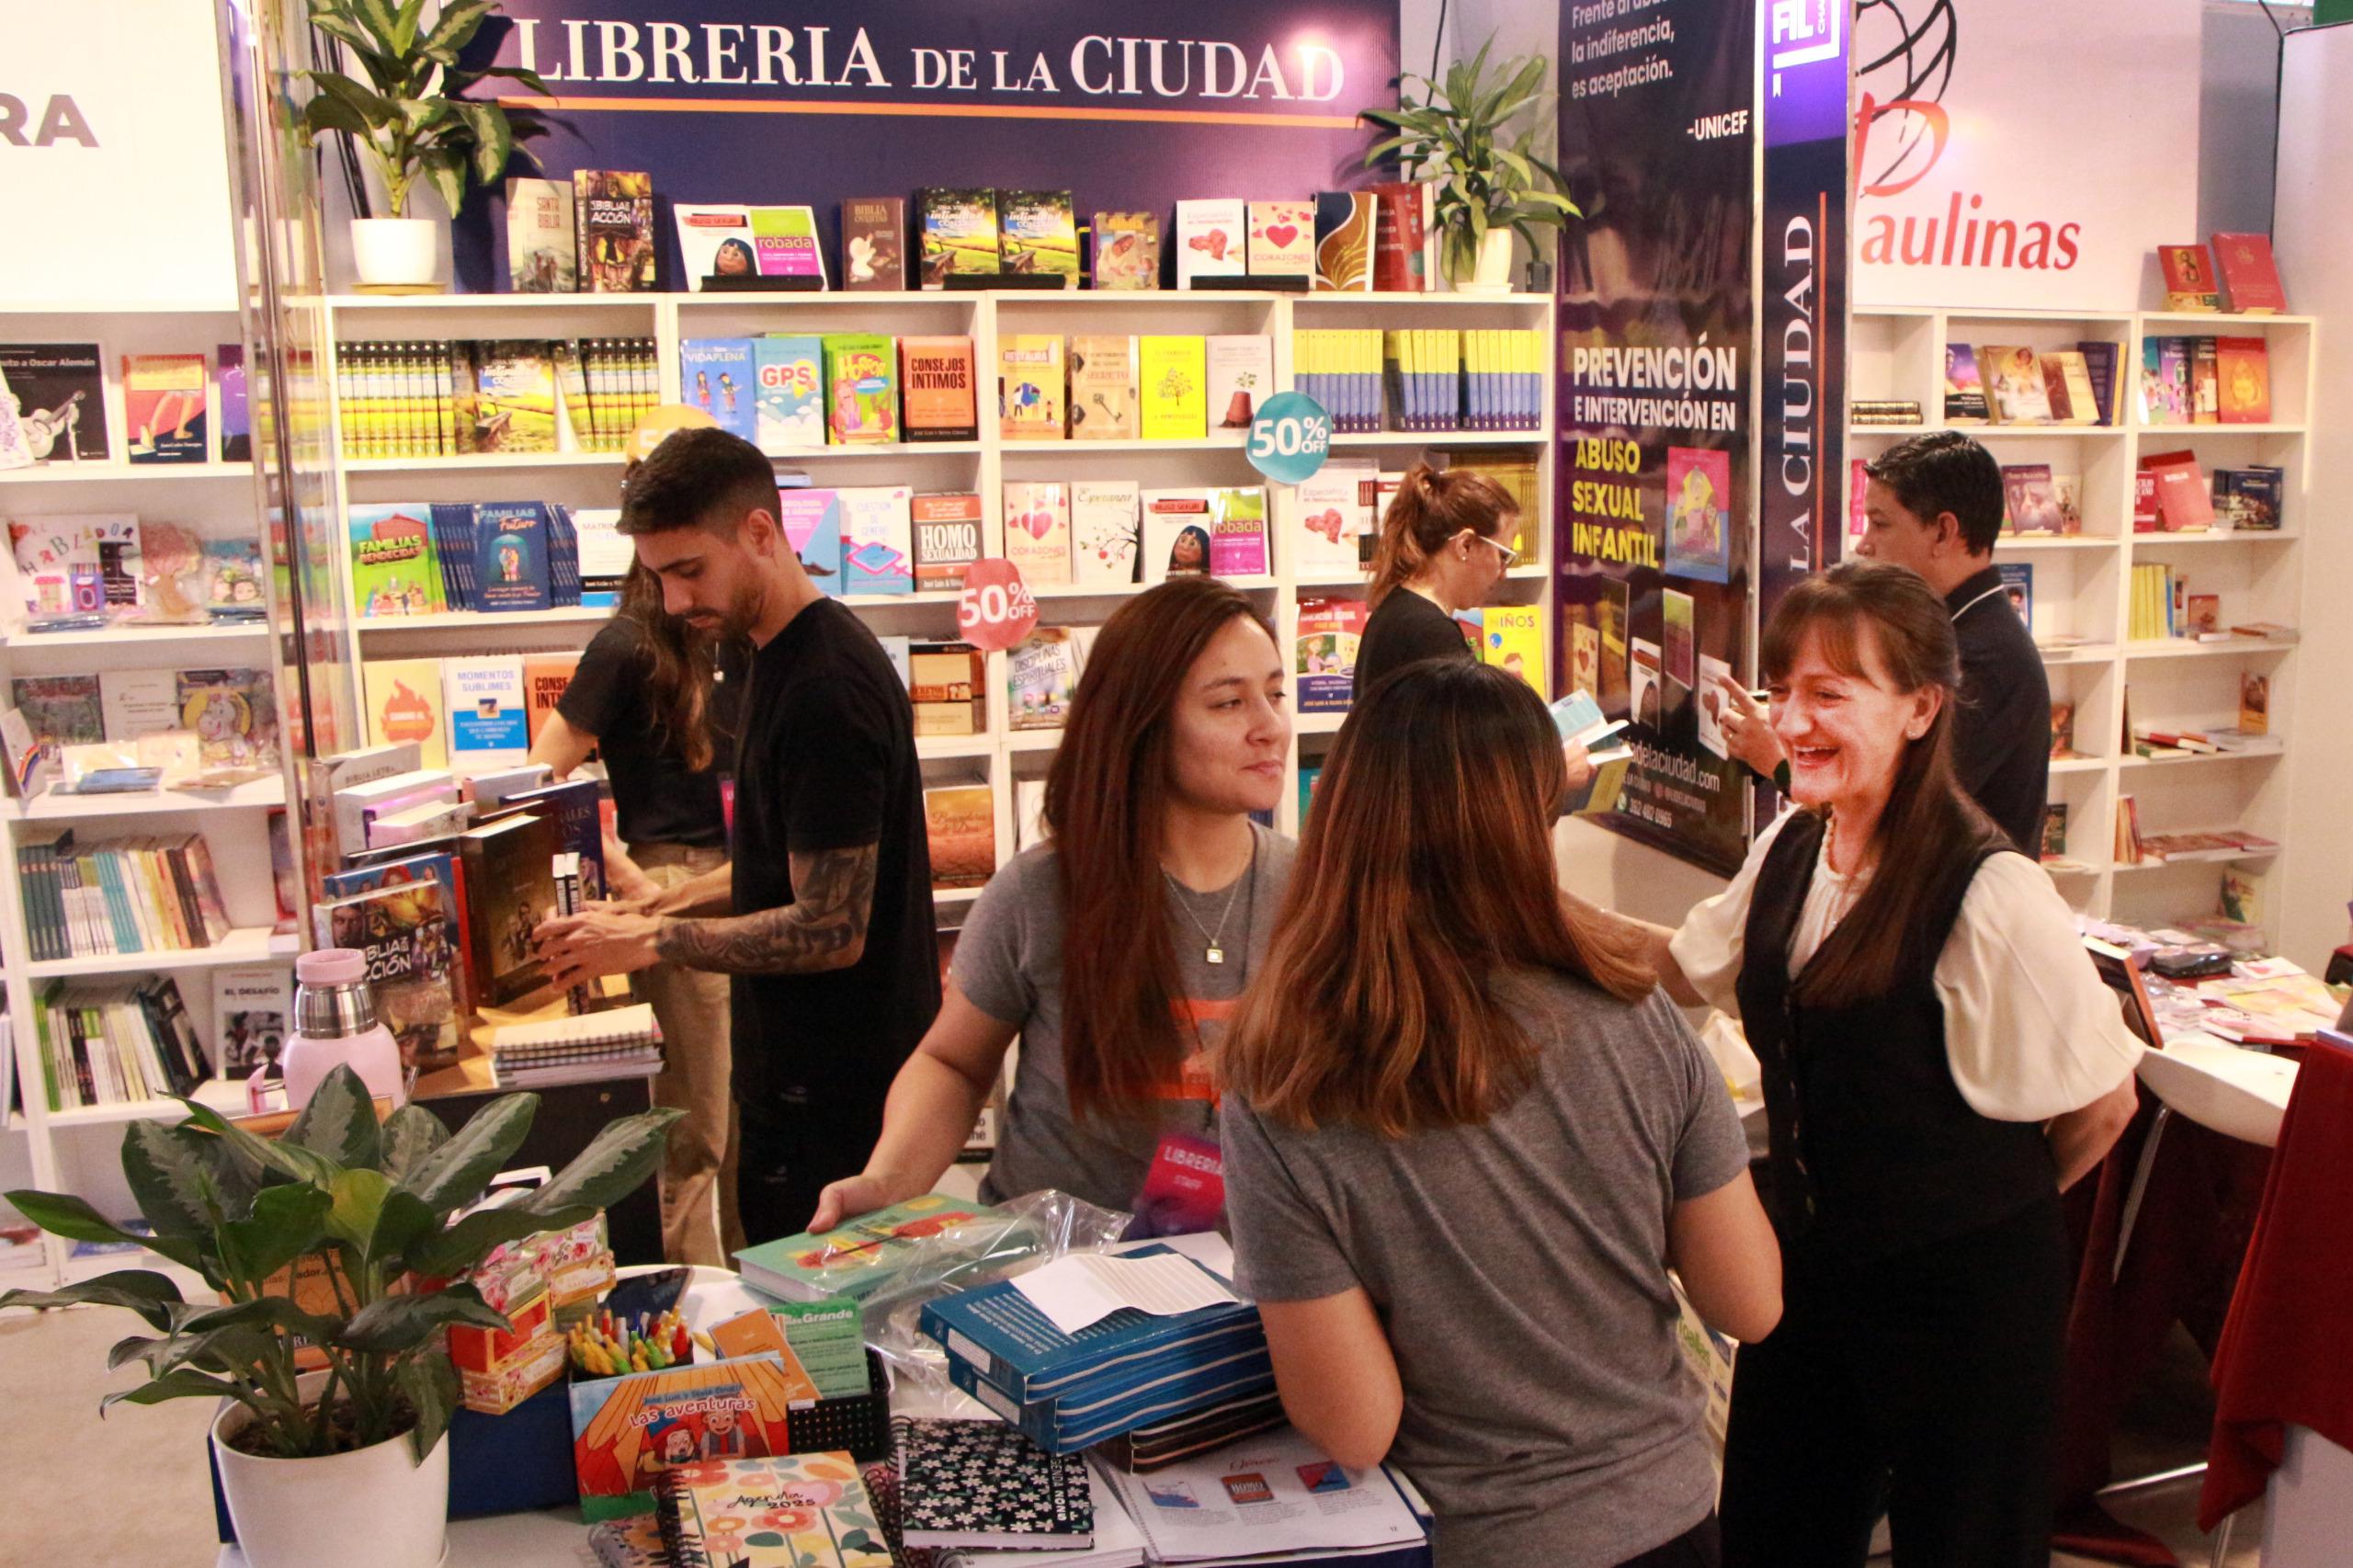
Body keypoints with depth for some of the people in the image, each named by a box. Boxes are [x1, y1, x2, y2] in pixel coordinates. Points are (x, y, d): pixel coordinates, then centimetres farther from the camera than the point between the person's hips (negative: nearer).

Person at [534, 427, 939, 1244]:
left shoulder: (825, 686, -22)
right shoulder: (787, 657, 10)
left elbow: (831, 930, -22)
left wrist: (653, 942, -15)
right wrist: (665, 906, 8)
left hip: (830, 1094, -10)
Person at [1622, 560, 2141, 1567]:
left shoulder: (1991, 896, -25)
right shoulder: (1791, 849, -2)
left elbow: (2101, 1102, -15)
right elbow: (1687, 969, 14)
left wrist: (1984, 1207, 1)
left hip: (1962, 1294, -6)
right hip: (1809, 1265, 7)